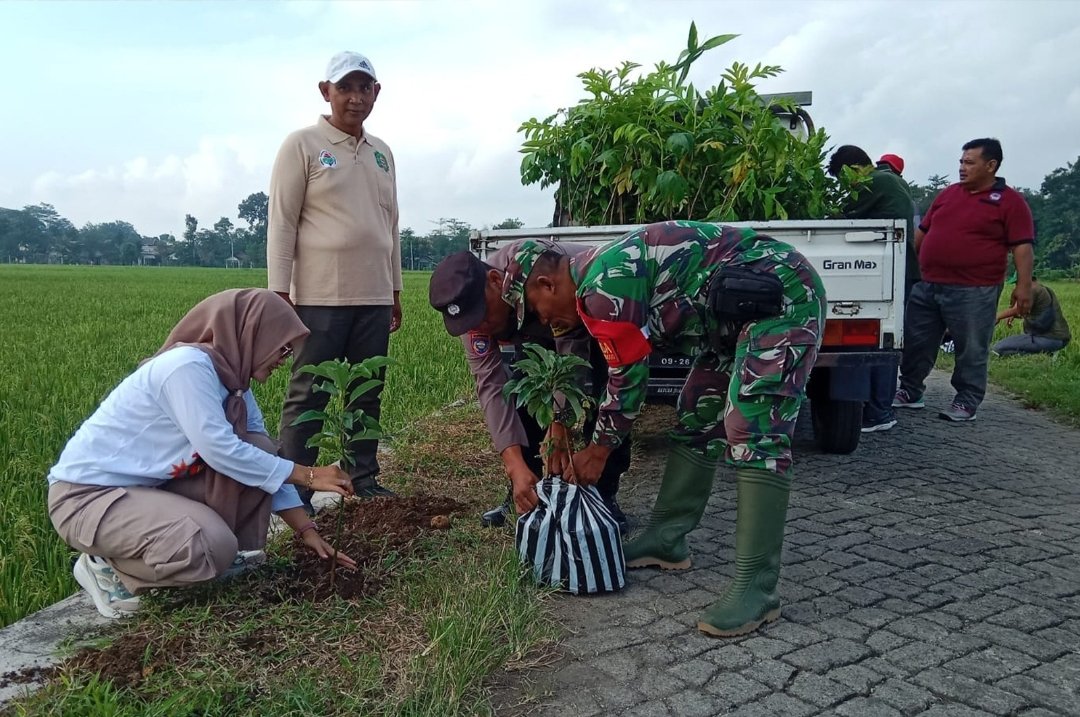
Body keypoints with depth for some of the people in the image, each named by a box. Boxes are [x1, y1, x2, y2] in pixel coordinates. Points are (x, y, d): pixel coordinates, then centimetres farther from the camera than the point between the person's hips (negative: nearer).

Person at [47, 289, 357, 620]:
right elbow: (219, 449, -30)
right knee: (212, 546, -28)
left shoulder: (231, 379, 3)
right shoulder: (189, 365, -24)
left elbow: (265, 461, 4)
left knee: (256, 452, -7)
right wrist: (306, 474, -22)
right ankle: (106, 570, -2)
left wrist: (307, 531, 0)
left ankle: (233, 558, 6)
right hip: (85, 494, -8)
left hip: (150, 485, 8)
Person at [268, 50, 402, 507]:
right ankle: (292, 494, 7)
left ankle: (364, 480, 21)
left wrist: (395, 290, 17)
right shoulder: (302, 145, -1)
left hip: (374, 298, 5)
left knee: (368, 394, 10)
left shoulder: (382, 153, 15)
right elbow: (281, 223, -4)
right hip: (320, 298, -5)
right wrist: (281, 294, -10)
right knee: (308, 397, 0)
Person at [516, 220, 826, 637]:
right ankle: (665, 540, 21)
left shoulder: (603, 285, -20)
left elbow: (629, 377, -13)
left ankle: (757, 587, -12)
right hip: (739, 311, 11)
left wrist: (598, 450, 1)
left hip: (782, 294, -11)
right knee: (697, 422, 12)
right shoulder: (602, 275, 12)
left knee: (753, 434, -17)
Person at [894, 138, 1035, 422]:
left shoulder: (1010, 201, -2)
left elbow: (1022, 247, -7)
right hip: (926, 286, 5)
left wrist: (1023, 285, -15)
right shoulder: (948, 193, 14)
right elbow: (922, 231, 20)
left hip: (974, 292, -5)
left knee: (971, 350, 3)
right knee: (916, 343, 11)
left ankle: (967, 403, 14)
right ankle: (909, 392, 25)